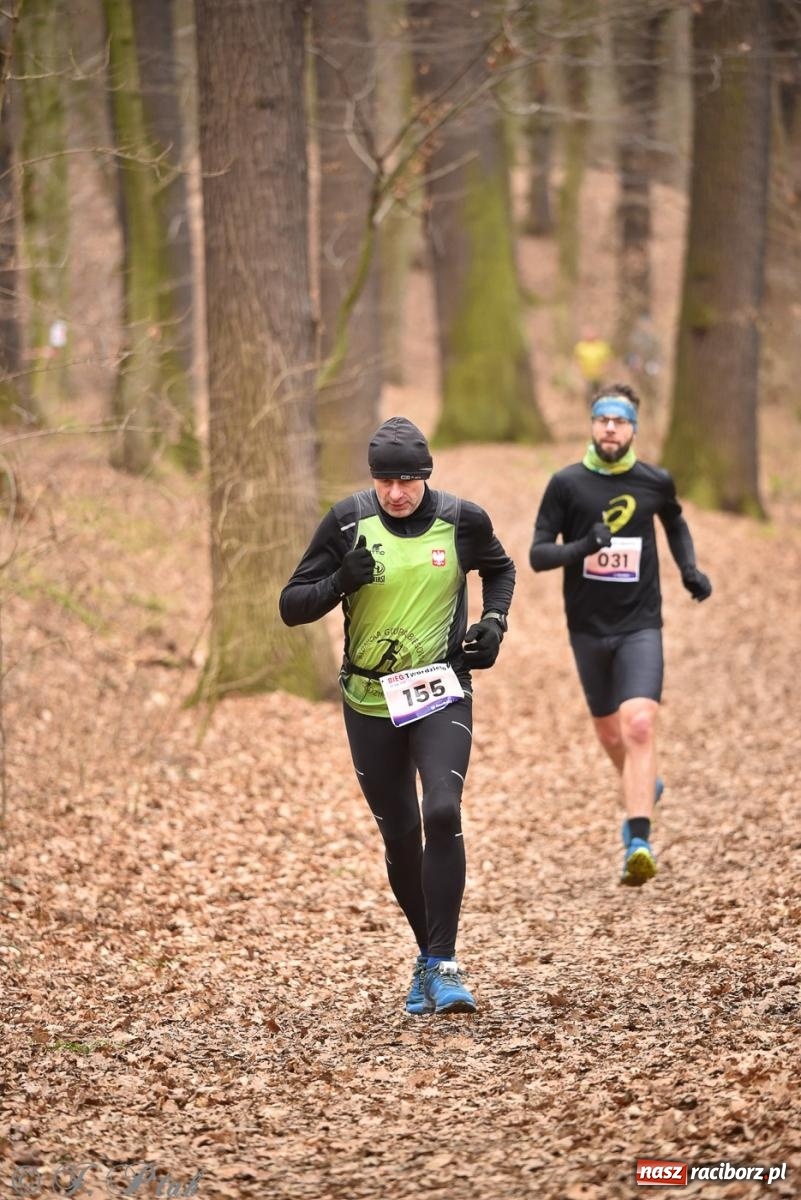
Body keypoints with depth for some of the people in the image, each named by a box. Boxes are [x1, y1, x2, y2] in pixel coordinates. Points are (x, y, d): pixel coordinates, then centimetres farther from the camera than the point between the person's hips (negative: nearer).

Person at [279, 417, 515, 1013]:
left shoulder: (462, 520, -4)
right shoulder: (348, 522, -6)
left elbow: (500, 569, 18)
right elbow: (292, 606, -5)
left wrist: (494, 622, 0)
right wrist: (339, 582, -23)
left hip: (441, 694, -1)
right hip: (370, 702, 1)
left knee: (443, 812, -22)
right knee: (400, 835, 9)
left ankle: (443, 965, -18)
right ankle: (428, 954, 30)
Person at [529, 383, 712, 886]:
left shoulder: (656, 482, -1)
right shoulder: (566, 483, -5)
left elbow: (675, 523, 22)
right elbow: (538, 554, -7)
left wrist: (691, 569, 7)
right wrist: (583, 547, -25)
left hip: (640, 625, -1)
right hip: (588, 629, 1)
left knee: (640, 725, -21)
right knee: (610, 732, 16)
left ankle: (638, 843, -27)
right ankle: (645, 788, 49)